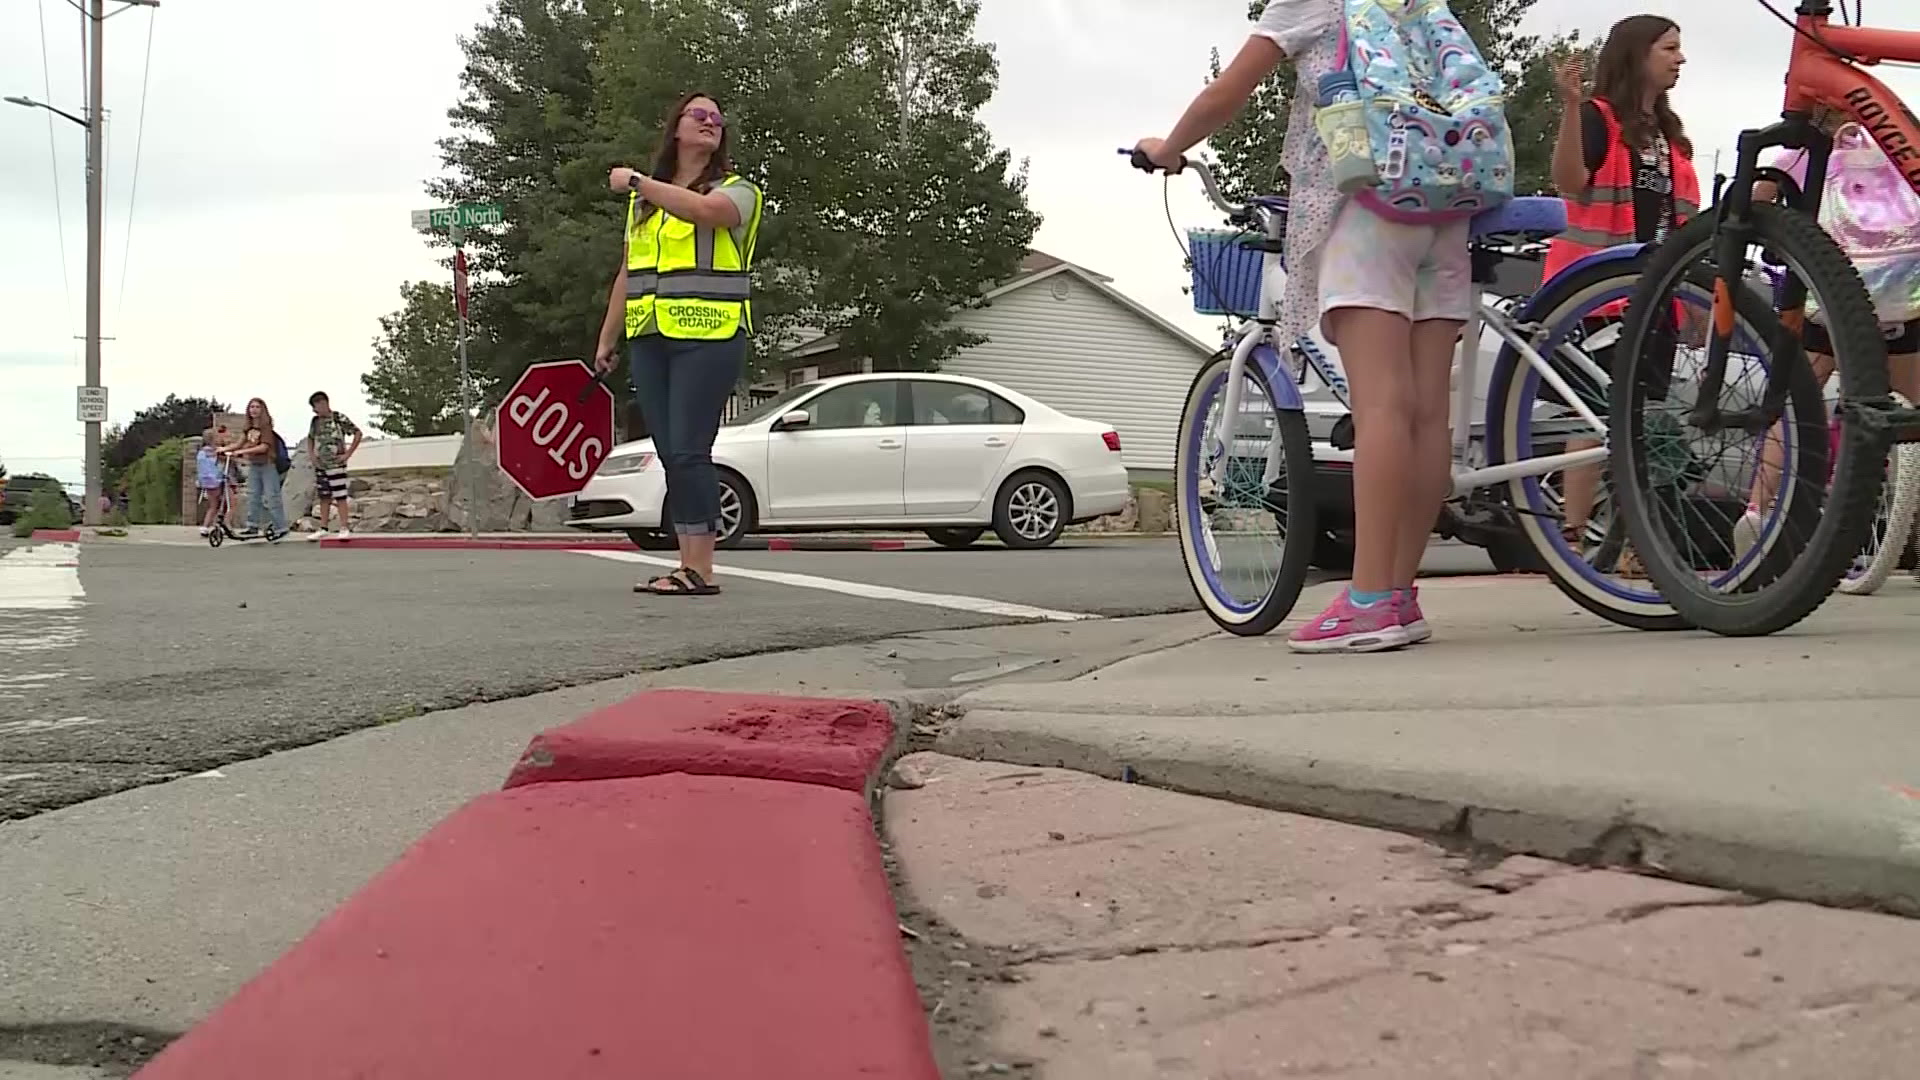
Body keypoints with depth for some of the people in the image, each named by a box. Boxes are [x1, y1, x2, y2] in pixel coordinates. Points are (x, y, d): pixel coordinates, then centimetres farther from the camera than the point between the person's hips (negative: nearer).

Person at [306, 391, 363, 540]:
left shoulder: (339, 418, -10)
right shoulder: (315, 421, 8)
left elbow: (357, 433, -9)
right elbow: (310, 438, 24)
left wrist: (348, 454, -11)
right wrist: (311, 454, 9)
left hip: (336, 464, -6)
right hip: (320, 465, 6)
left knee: (340, 496, -7)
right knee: (324, 497, 11)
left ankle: (345, 528, -6)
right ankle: (323, 528, 16)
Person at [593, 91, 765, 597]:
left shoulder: (735, 190, 4)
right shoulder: (644, 201, 22)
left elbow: (703, 209, -21)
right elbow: (627, 275, 24)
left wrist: (637, 181, -13)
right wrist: (606, 341, 21)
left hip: (708, 338, -6)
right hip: (649, 340, 6)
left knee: (689, 452, -13)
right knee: (671, 456, 3)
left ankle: (701, 569, -11)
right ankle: (688, 565, 5)